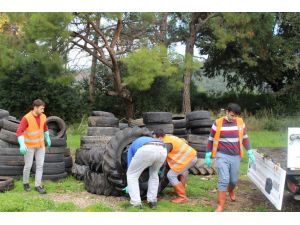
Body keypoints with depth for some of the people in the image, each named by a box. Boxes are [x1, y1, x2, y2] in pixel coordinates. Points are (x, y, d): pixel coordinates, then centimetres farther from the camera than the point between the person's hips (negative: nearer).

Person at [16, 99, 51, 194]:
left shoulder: (42, 116, -5)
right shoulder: (26, 118, -23)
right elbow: (19, 132, -27)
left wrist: (47, 138, 24)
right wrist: (22, 145, -40)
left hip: (40, 145, 5)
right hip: (29, 145, -5)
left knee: (40, 165, 0)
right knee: (28, 166, 3)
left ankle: (38, 186, 7)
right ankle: (26, 183, 27)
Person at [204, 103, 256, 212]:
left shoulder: (240, 122, 0)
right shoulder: (218, 123, -8)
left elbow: (245, 138, 11)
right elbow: (211, 140, 1)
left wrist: (250, 153, 6)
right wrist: (208, 156, 0)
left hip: (236, 157, 3)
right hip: (222, 156, -3)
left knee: (234, 180, 14)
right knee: (224, 180, -11)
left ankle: (231, 191, 49)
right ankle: (220, 206, -2)